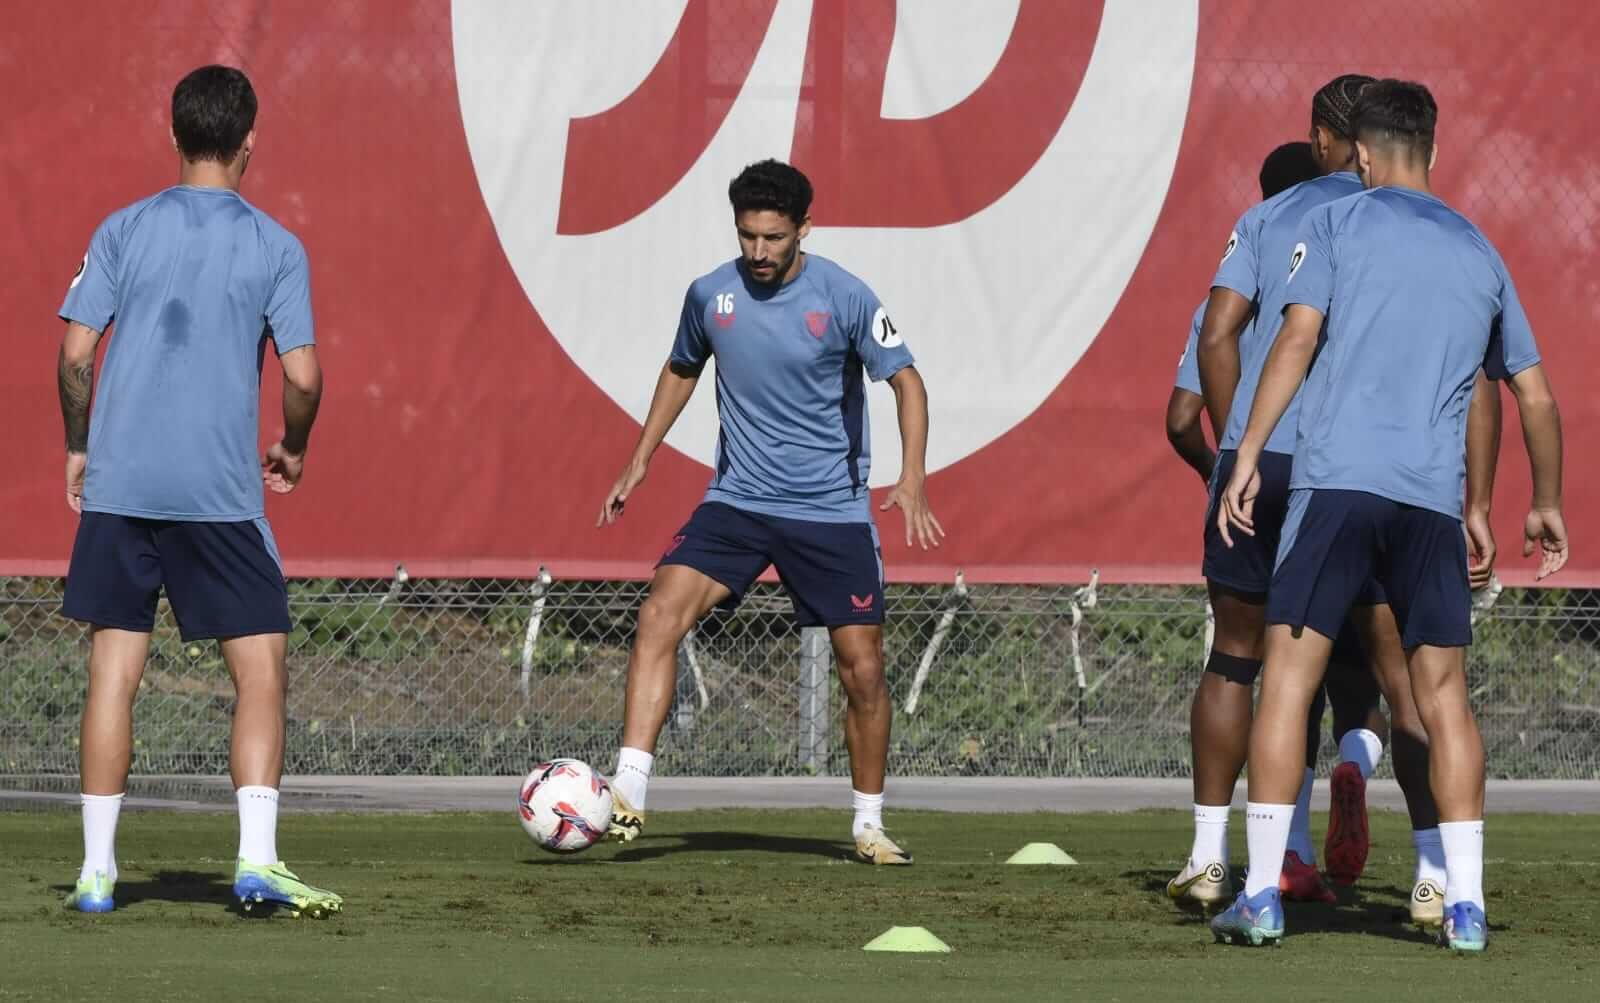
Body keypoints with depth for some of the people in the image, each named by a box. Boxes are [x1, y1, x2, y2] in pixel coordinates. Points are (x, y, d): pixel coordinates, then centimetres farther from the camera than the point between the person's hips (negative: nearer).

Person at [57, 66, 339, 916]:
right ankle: (257, 861, -7)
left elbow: (75, 353, 1)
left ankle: (97, 870, 5)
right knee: (261, 670, 4)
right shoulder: (274, 247, 0)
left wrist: (78, 451, 14)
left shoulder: (123, 231, 4)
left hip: (117, 485, 2)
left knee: (113, 672, 6)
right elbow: (302, 376, -5)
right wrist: (293, 450, 14)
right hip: (220, 491, -2)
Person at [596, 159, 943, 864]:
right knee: (659, 618, -20)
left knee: (862, 669, -1)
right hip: (737, 501, 2)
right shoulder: (710, 295, -1)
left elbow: (905, 381, -7)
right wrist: (640, 461, 15)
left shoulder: (844, 297, -11)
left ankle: (869, 825, 19)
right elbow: (681, 370, 18)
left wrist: (912, 480, -20)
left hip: (832, 512, -2)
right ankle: (627, 798, -24)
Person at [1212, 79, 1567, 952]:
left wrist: (1248, 455, -6)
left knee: (1289, 675, -2)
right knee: (1443, 693, 8)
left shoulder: (1336, 223, 8)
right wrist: (1547, 505, 35)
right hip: (1435, 497, 3)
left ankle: (1261, 895, -8)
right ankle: (1464, 904, 1)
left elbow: (1297, 338, -5)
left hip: (1338, 480, -3)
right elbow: (1535, 397, 23)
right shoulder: (1480, 255, 20)